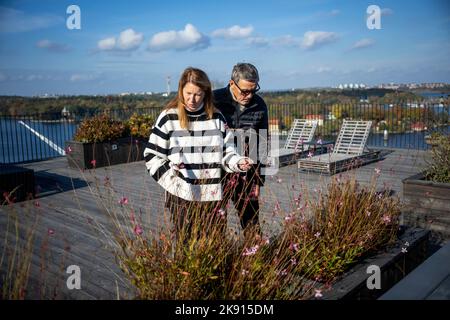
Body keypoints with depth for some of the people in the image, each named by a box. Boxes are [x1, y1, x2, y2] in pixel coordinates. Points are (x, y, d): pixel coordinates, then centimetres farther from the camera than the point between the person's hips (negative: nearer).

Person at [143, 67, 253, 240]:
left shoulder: (216, 117, 5)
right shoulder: (168, 118, -2)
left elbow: (227, 153, 10)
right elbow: (152, 156, 0)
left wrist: (238, 163, -11)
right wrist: (171, 177, -13)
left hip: (212, 196, 2)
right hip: (182, 196, -2)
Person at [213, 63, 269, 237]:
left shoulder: (259, 105, 3)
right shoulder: (214, 100, -10)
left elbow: (262, 144, 11)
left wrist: (259, 179, 10)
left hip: (247, 175, 3)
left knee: (252, 222, 10)